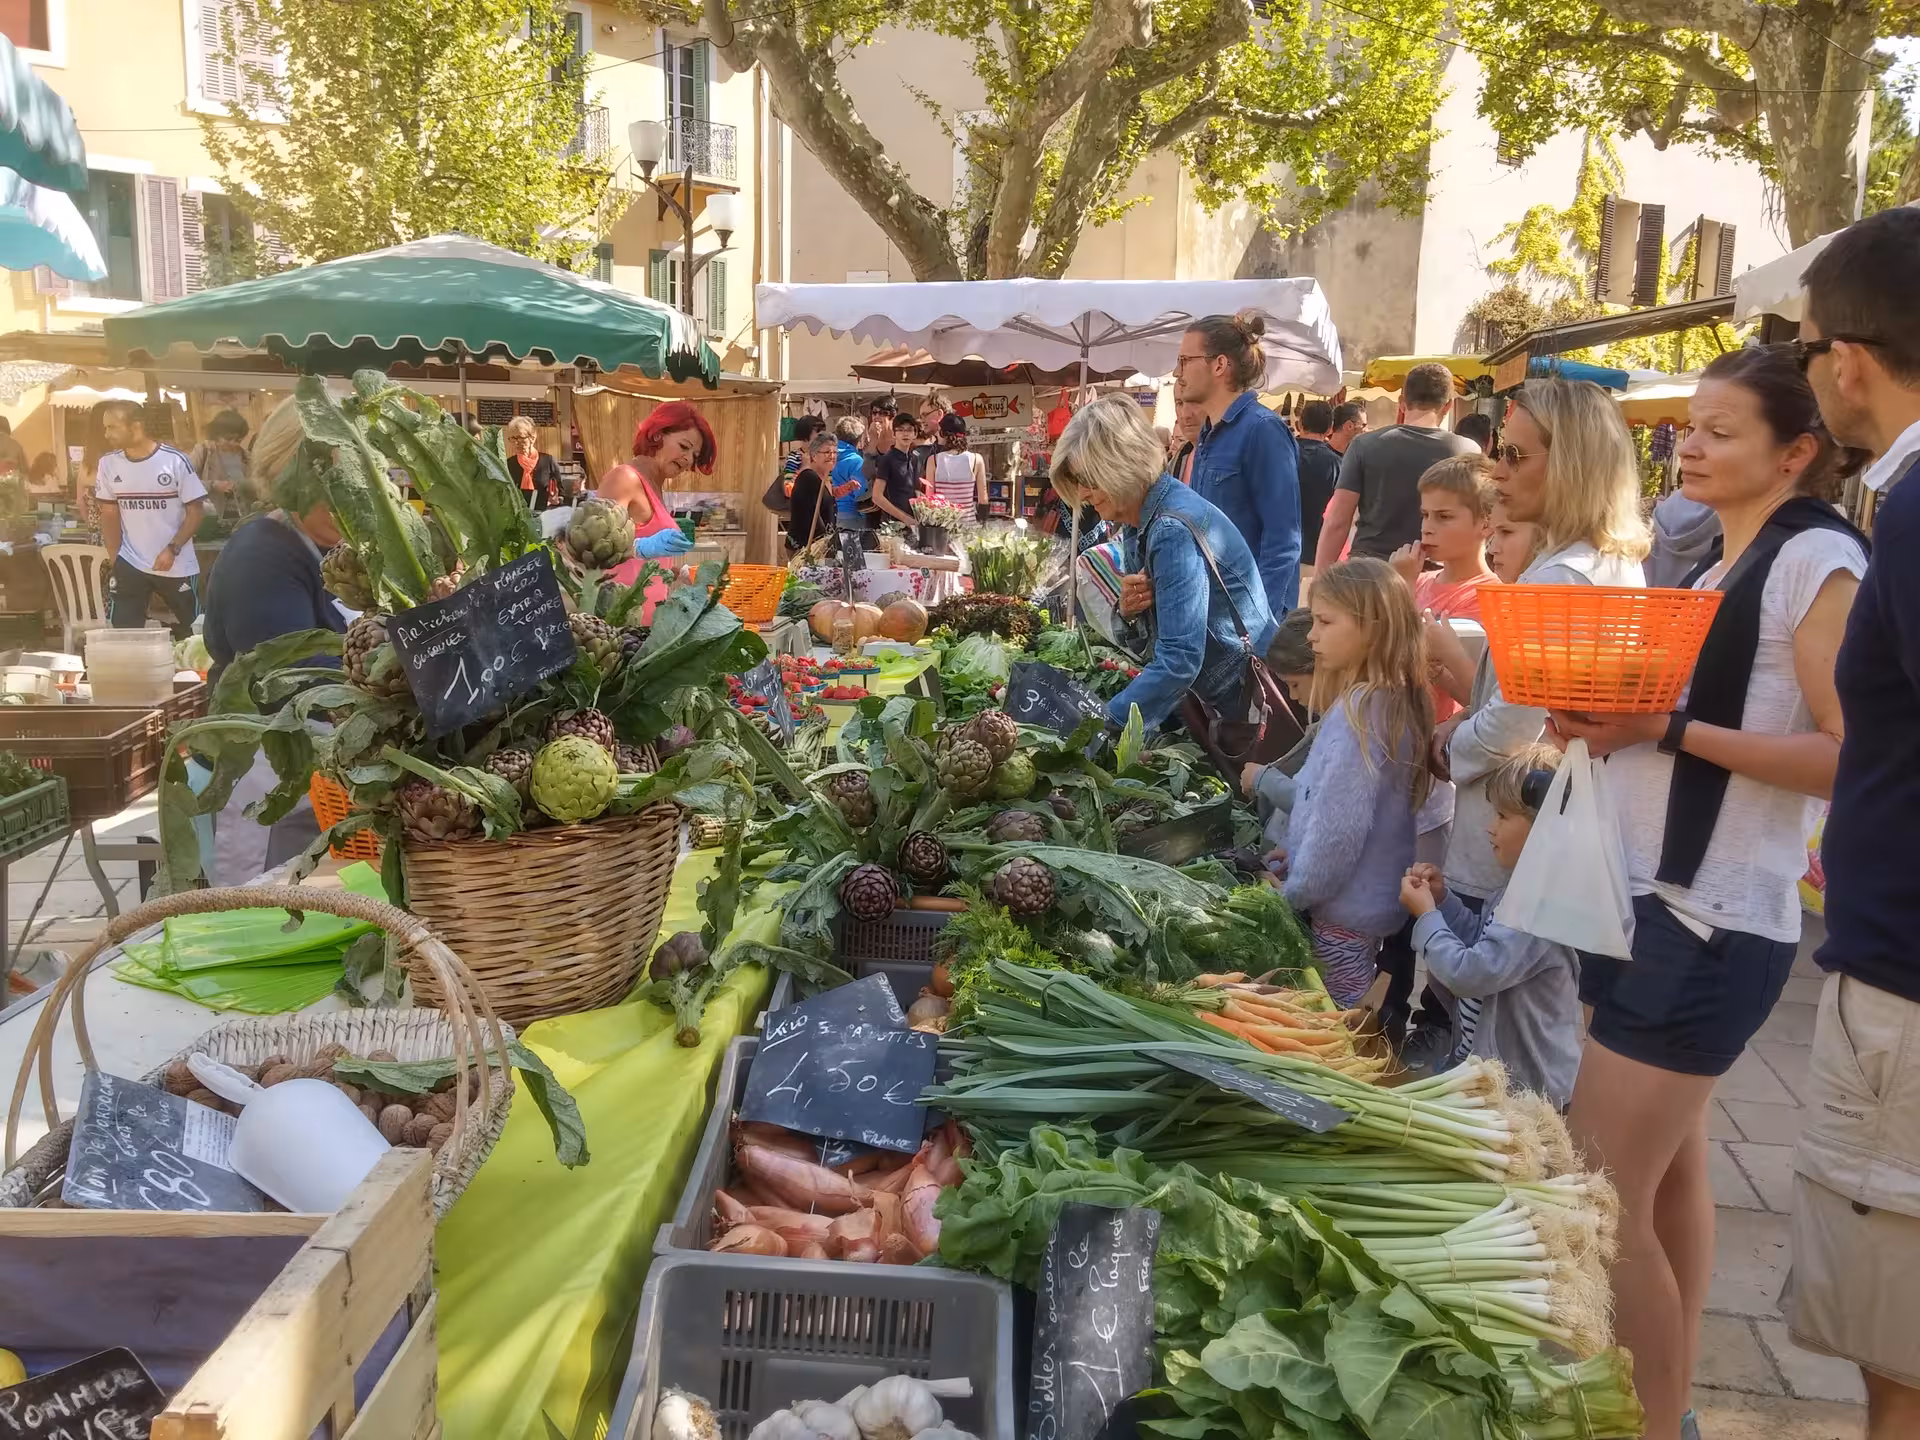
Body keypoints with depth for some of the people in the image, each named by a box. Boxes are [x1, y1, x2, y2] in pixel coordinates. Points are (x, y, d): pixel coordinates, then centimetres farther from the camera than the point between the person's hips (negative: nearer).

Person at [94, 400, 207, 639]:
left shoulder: (175, 461, -11)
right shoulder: (108, 463, 1)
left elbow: (196, 510, -7)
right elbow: (109, 514, 9)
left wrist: (172, 549, -16)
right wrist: (115, 559, 3)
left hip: (177, 566, -3)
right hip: (129, 565, 3)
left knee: (193, 632, 8)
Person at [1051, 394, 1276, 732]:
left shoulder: (1175, 529, -25)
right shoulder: (1137, 524, 2)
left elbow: (1179, 658, -31)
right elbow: (1149, 640, 9)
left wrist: (1104, 729, -30)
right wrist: (1129, 613, -13)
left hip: (1249, 699, -8)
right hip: (1209, 697, 8)